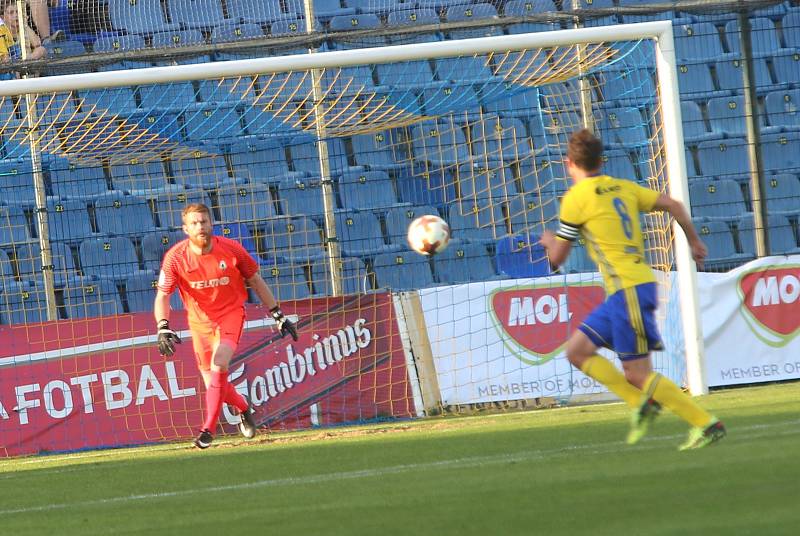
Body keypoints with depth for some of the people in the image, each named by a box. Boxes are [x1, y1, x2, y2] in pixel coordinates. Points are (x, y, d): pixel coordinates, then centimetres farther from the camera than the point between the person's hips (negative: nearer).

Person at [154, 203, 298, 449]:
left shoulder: (231, 249, -13)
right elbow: (162, 296, -15)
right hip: (200, 321, 2)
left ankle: (208, 429, -23)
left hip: (230, 314, -2)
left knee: (218, 364, -26)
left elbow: (255, 281, 1)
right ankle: (243, 407, 39)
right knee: (213, 384, 6)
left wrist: (278, 316, 4)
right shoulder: (175, 257, -15)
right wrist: (163, 328, -33)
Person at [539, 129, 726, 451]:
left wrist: (548, 241, 23)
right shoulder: (624, 188, 13)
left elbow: (557, 258, -1)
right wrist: (695, 242, 23)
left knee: (637, 373, -6)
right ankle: (642, 402, 5)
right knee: (577, 350, 12)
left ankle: (706, 424, -7)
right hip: (636, 284, 8)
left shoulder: (576, 198, -7)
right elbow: (673, 205, 10)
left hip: (627, 289, -8)